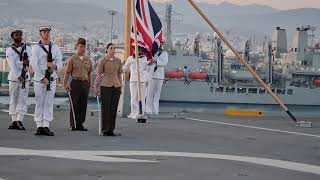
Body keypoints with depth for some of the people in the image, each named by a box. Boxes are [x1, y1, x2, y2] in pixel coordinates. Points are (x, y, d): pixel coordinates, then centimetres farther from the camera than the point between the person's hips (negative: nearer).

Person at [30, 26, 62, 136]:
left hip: (52, 79, 3)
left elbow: (60, 63, 8)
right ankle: (39, 127, 1)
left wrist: (55, 66, -17)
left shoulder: (55, 48, 12)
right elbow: (34, 65, -8)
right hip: (39, 79, -3)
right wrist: (42, 78, -14)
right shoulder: (36, 48, -1)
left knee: (49, 103, -1)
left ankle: (46, 126, -1)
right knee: (39, 103, -1)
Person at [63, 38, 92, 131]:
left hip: (85, 83, 4)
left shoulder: (88, 59, 11)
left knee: (83, 105, 3)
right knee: (74, 105, -2)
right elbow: (67, 72, 0)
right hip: (75, 82, -4)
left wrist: (89, 84, 13)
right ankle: (72, 125, 5)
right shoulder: (72, 59, 0)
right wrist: (65, 84, -6)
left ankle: (80, 124, 10)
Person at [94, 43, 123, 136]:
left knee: (114, 108, 4)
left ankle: (111, 129, 11)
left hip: (116, 86, 4)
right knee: (105, 108, -2)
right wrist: (96, 87, -2)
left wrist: (120, 86, 12)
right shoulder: (103, 61, -1)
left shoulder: (118, 61, 10)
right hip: (106, 86, -4)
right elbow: (99, 75, 0)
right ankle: (105, 129, 4)